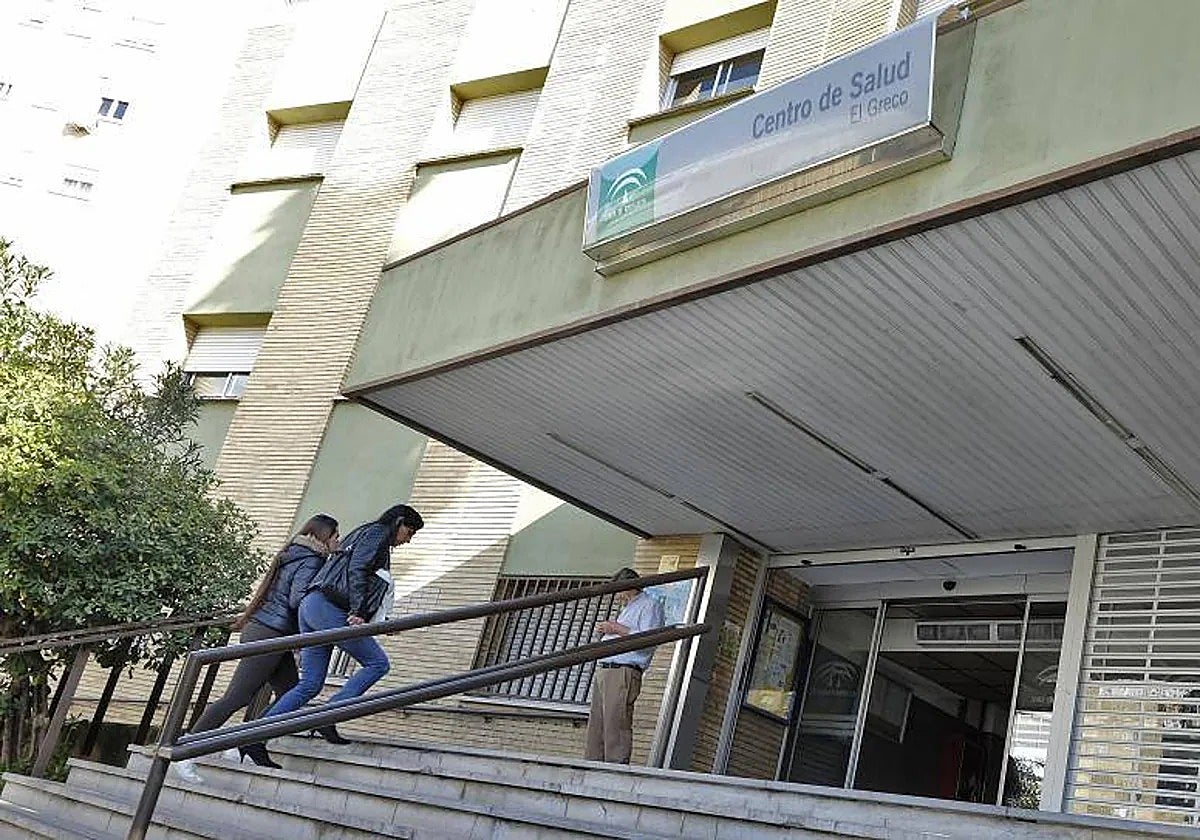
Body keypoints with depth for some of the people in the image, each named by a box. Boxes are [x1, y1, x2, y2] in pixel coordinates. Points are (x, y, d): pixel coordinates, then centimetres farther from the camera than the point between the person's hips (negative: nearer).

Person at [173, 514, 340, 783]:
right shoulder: (311, 561, -11)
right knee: (236, 698, -8)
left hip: (261, 628, 10)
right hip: (269, 634, -10)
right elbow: (297, 600, -20)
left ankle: (250, 749, 12)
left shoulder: (292, 555, 19)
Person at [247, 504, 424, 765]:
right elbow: (357, 570, -13)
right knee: (378, 663, -6)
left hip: (311, 606, 10)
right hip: (328, 607, -10)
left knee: (310, 684, 5)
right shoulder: (377, 533, 1)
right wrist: (357, 611, -22)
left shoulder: (361, 535, 30)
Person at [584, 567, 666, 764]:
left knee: (615, 726, -14)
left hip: (623, 672, -9)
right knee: (595, 725, 3)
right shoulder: (627, 609, 31)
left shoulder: (650, 605, 2)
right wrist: (605, 632, 16)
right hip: (603, 671, 9)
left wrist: (618, 629, -8)